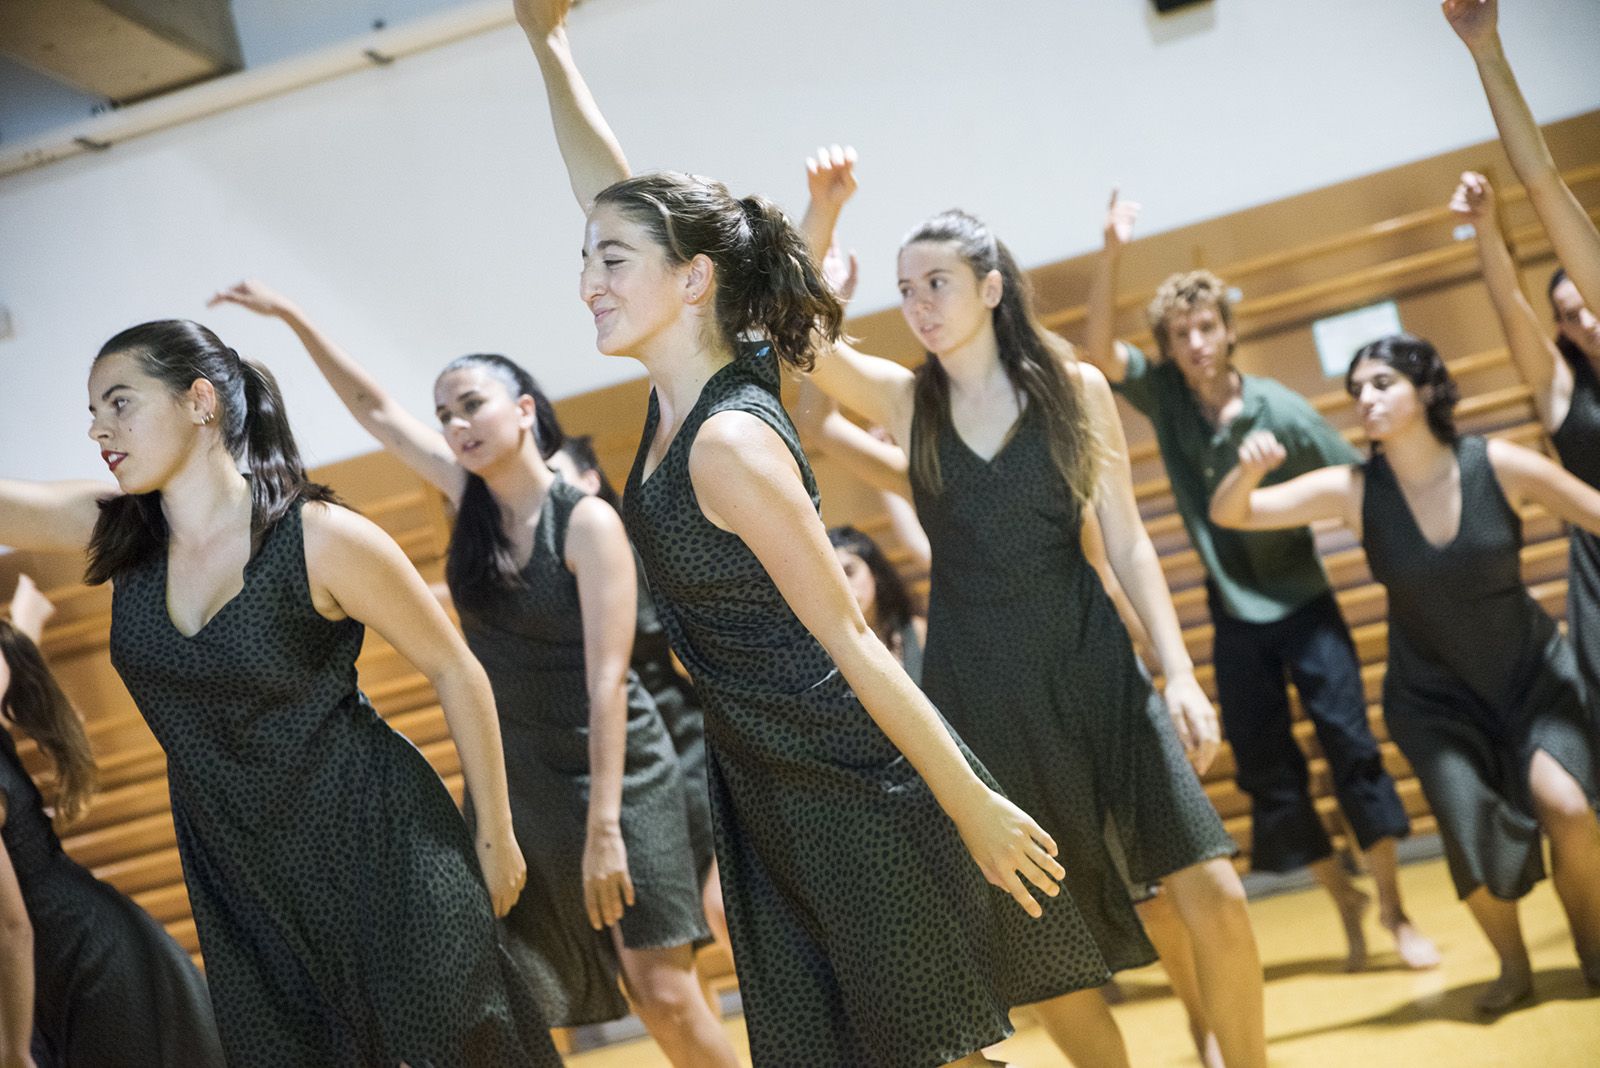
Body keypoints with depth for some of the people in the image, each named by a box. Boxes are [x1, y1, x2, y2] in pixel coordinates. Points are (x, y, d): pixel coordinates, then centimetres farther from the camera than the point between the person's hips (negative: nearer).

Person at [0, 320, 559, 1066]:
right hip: (241, 882, 5)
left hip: (377, 852, -5)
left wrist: (495, 836, -2)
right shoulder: (115, 534, -1)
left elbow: (456, 672, -7)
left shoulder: (319, 537, -15)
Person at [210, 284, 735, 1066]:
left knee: (666, 1000, -5)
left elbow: (607, 681, -20)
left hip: (614, 775, -6)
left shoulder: (587, 522, -15)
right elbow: (377, 411, 10)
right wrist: (292, 317, 5)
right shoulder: (473, 500, 1)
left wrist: (603, 826, -24)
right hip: (508, 783, 6)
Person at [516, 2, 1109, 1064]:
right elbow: (614, 189, 13)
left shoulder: (731, 441, -21)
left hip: (861, 781, -9)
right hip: (763, 780, 9)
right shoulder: (682, 395, 3)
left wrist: (974, 805, -17)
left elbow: (850, 640, -21)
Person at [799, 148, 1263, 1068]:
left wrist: (1180, 673, -6)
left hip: (1091, 668, -1)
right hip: (976, 689, 1)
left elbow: (1128, 543, 1)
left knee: (1214, 897, -9)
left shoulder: (1076, 388, 2)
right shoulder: (903, 400, 3)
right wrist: (822, 213, -21)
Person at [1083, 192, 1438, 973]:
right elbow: (1098, 353, -21)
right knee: (1265, 769, 4)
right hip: (1233, 613, 3)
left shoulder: (1282, 411, -13)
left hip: (1304, 602, -2)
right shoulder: (1164, 396, -6)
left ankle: (1394, 909, 3)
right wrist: (1111, 254, -31)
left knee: (1350, 744, -9)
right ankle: (1344, 901, 21)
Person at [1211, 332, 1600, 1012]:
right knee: (1472, 826, -18)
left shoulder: (1501, 467, -19)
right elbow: (1229, 515, -16)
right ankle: (1513, 967, 10)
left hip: (1532, 671, -1)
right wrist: (1249, 470, -37)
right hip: (1435, 692, 1)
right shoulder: (1352, 490, -15)